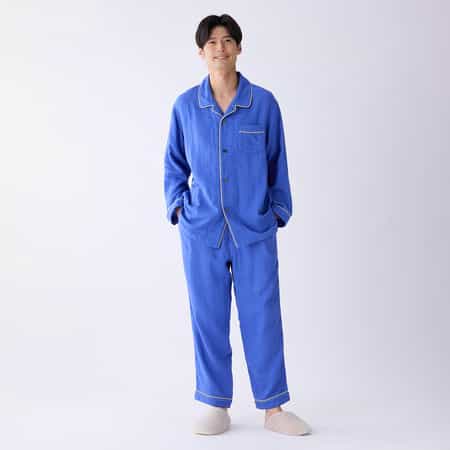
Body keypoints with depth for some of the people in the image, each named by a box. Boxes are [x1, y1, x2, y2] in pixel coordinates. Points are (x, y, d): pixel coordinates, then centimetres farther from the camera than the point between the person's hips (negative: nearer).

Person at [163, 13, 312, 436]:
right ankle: (216, 406, 22)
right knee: (208, 318, 7)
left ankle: (273, 408, 17)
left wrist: (279, 209, 6)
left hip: (255, 229, -1)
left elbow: (277, 162, 8)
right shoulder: (185, 105, 2)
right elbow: (174, 163, 12)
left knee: (263, 317, 3)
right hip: (201, 229, 1)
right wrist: (177, 205, 2)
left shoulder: (263, 102, 0)